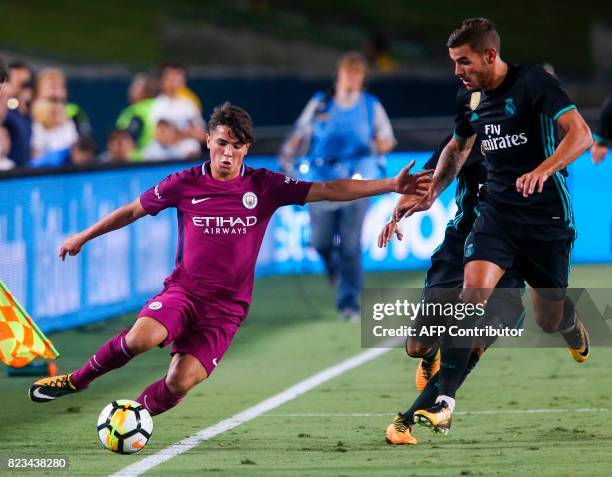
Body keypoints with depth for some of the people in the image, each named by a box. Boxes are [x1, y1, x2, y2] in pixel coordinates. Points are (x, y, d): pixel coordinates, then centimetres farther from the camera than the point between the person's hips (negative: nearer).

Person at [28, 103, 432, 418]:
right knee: (141, 338, -32)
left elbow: (330, 190, -3)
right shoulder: (185, 184, 0)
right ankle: (76, 381, -7)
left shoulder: (265, 186, -1)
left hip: (227, 306, 0)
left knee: (181, 382, -21)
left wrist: (391, 185, -11)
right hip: (183, 289, 0)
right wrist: (83, 237, 22)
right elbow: (134, 211, 14)